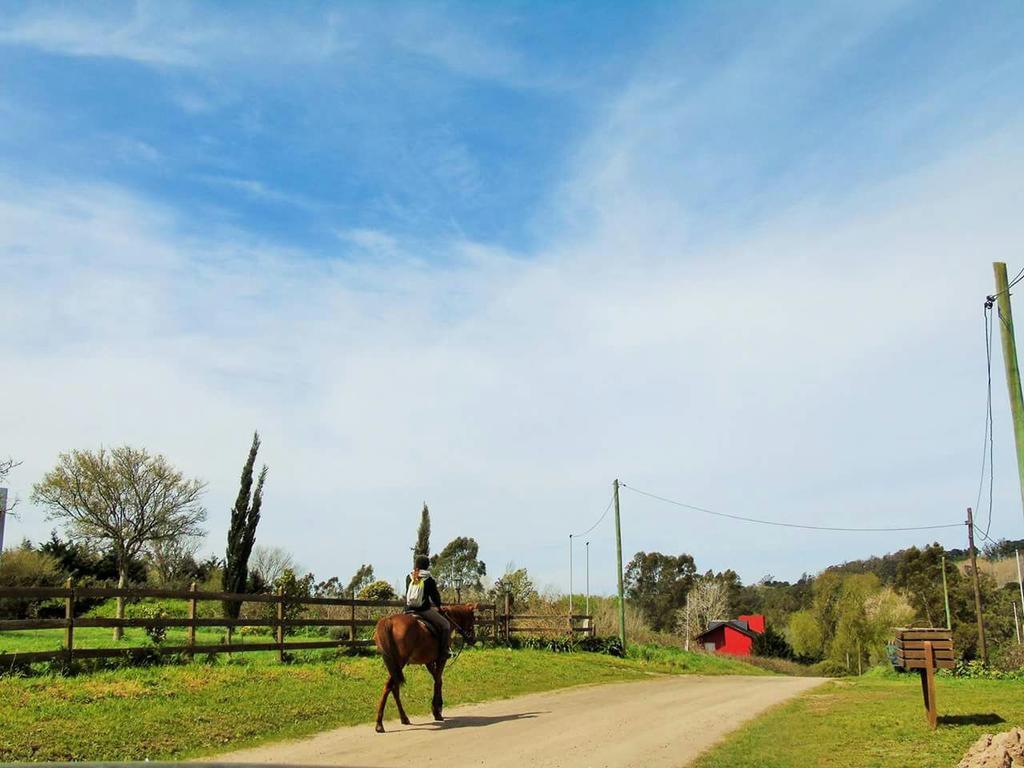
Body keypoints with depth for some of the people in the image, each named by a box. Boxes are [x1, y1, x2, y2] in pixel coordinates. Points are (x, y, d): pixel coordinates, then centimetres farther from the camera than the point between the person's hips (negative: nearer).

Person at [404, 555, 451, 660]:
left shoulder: (409, 578, 6)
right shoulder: (429, 580, -8)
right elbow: (435, 596, 2)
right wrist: (438, 606, 22)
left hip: (409, 610, 6)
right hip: (424, 610, -5)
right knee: (445, 625, 3)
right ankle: (443, 651, -4)